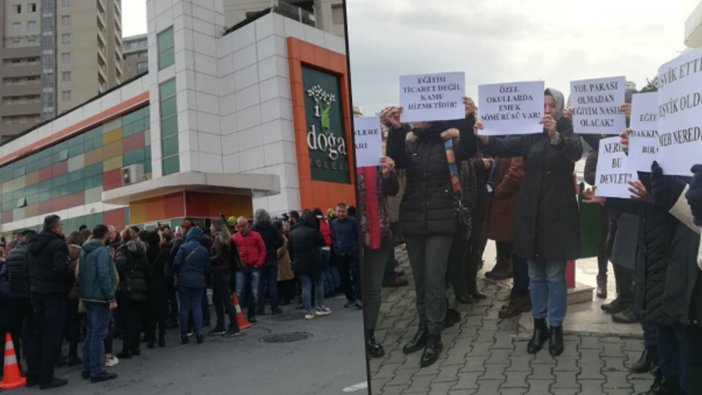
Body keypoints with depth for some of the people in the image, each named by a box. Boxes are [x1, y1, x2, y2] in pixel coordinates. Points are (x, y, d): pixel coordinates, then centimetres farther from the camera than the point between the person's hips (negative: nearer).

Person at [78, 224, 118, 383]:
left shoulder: (84, 250, 13)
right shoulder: (102, 250, -15)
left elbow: (81, 274, 16)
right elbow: (104, 275, -21)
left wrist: (84, 293, 19)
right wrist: (111, 298, -18)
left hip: (88, 296, 9)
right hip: (100, 297, -9)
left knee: (90, 333, 16)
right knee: (98, 334, -4)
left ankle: (87, 368, 22)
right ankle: (97, 371, -1)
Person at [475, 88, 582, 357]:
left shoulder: (567, 132, -3)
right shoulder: (529, 135, 5)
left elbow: (576, 151, -25)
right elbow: (504, 147, -11)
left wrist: (555, 135, -46)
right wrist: (485, 139, -33)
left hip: (558, 213, -3)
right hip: (530, 212, 3)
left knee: (555, 275, 4)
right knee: (536, 274, 12)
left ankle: (555, 327, 19)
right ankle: (539, 325, 25)